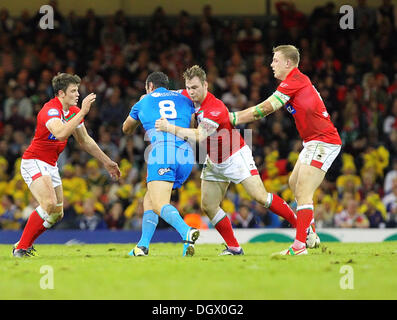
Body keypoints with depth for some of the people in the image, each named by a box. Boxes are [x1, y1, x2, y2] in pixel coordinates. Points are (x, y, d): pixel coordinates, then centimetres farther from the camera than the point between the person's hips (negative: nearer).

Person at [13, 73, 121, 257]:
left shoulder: (74, 111, 6)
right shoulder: (50, 110, -22)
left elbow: (85, 141, 17)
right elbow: (61, 133, -42)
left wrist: (106, 162, 18)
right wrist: (82, 112, -39)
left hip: (50, 165, 9)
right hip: (33, 162, -9)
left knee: (57, 213, 9)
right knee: (49, 204, -26)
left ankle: (25, 244, 22)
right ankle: (21, 248, -17)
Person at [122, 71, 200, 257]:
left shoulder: (144, 102, 23)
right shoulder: (184, 99, 26)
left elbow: (127, 130, 40)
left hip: (162, 150, -4)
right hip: (186, 153, 4)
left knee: (159, 204, -16)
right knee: (149, 199, 19)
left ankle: (187, 232, -44)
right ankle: (143, 246, 8)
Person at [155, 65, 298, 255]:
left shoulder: (216, 109, -31)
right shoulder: (188, 97, -7)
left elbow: (199, 136, -44)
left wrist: (170, 128, -46)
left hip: (235, 157, -8)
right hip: (213, 161, 8)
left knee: (260, 197, -13)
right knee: (208, 207, -2)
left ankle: (300, 224, 1)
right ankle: (234, 247, 4)